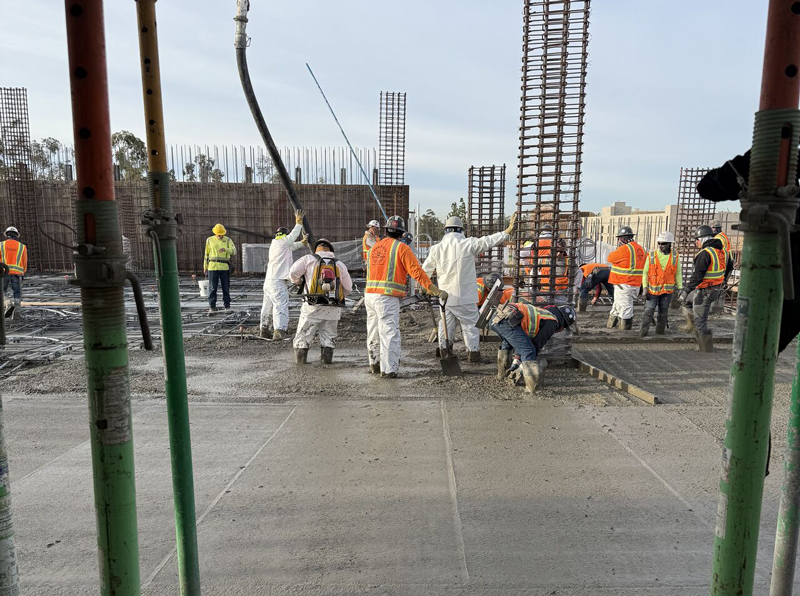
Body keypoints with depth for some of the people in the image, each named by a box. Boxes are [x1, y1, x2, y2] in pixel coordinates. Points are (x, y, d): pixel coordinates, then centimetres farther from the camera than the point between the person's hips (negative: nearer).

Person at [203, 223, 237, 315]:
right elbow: (207, 254, 12)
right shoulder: (210, 240, 6)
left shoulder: (228, 240, 3)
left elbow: (234, 252, -10)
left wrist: (225, 249, -29)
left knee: (226, 288, 4)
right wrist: (205, 267, 11)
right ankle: (212, 307, 2)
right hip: (213, 267, 0)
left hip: (224, 267, 0)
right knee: (212, 288, -2)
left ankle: (227, 306, 15)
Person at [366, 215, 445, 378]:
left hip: (370, 294, 7)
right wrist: (435, 290, -7)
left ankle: (375, 365, 31)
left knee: (373, 333, 18)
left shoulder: (374, 247, 17)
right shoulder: (401, 247, -4)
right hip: (388, 297, -7)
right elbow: (417, 272, -9)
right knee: (390, 333, -5)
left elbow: (370, 272, 17)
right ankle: (388, 369, -8)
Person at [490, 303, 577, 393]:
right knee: (528, 351, -9)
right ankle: (532, 387, -18)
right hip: (508, 321, -10)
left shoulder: (542, 312, 34)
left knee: (508, 343, 37)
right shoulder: (552, 322, 8)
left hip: (495, 319, 10)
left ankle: (502, 372, 46)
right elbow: (537, 343, 4)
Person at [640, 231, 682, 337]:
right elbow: (645, 272, -1)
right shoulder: (651, 255, -4)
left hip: (668, 290, 2)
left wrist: (680, 288, 4)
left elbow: (678, 273, 7)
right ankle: (643, 331, -3)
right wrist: (645, 288, -8)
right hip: (653, 289, -2)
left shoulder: (675, 256, 0)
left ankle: (660, 331, 22)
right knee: (649, 310, -7)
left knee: (663, 311, 11)